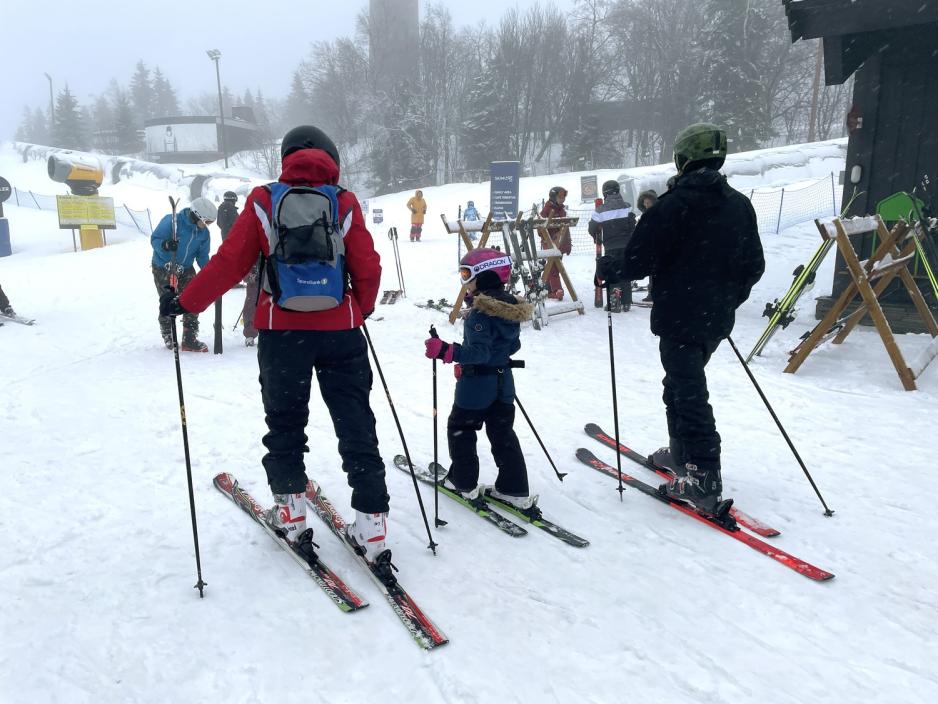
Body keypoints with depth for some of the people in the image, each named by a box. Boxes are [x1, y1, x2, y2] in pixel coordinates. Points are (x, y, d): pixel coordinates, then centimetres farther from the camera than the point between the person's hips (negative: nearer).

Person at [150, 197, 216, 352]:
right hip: (163, 269, -5)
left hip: (186, 270, 5)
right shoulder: (172, 221, -20)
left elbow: (202, 256, 3)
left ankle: (190, 340, 2)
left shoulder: (203, 232, -2)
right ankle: (168, 339, 20)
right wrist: (165, 245, -40)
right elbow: (154, 239, -18)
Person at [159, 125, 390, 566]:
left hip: (281, 330, 0)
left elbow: (230, 262, -2)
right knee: (356, 426, 6)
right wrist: (361, 311, 20)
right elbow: (368, 269, 1)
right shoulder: (345, 204, 2)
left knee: (285, 422, 17)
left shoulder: (263, 201, 1)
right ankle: (371, 524, 6)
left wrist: (186, 302, 9)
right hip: (341, 330, 0)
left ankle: (291, 512, 24)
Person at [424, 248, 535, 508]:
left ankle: (463, 483, 23)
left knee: (460, 430, 12)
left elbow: (479, 352, -26)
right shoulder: (511, 308, 4)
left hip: (477, 384, -8)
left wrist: (446, 351, -31)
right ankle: (515, 491, 16)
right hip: (503, 382, 8)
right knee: (503, 434, 14)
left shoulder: (481, 313, -21)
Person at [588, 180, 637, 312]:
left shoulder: (600, 210, -6)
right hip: (627, 246, 1)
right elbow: (633, 225, 0)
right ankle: (626, 303, 14)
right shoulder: (626, 207, -3)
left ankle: (614, 304, -1)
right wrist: (631, 241, 15)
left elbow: (592, 229, 1)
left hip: (610, 247, -1)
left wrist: (596, 237, 22)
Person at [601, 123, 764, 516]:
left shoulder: (673, 205, -15)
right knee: (682, 383, 23)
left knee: (688, 394, -4)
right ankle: (682, 454, 35)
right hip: (717, 320, 8)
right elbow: (754, 267, 12)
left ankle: (703, 482, -3)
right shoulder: (740, 205, 7)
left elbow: (640, 261, -15)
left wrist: (608, 270, 4)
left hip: (680, 319, -8)